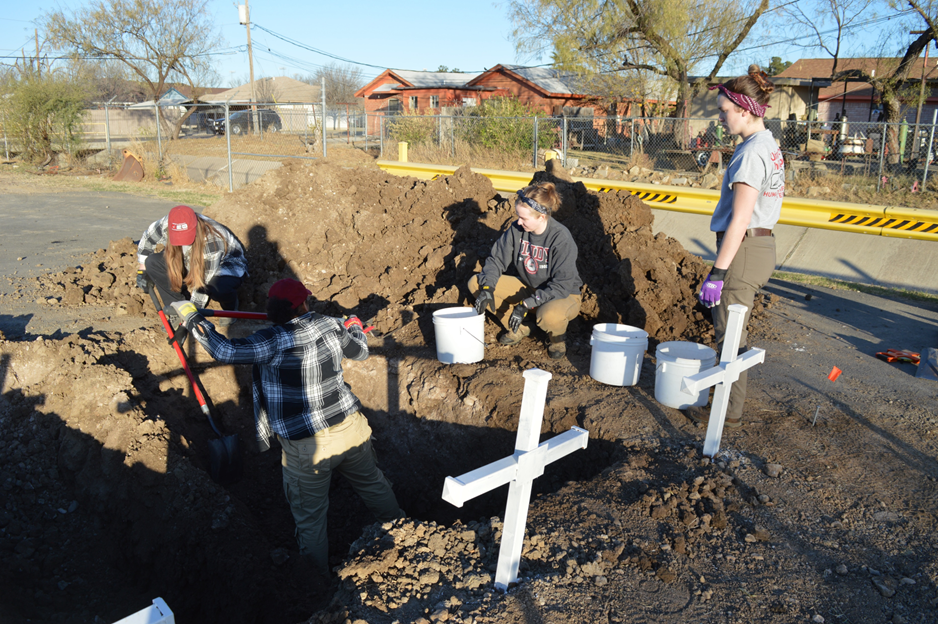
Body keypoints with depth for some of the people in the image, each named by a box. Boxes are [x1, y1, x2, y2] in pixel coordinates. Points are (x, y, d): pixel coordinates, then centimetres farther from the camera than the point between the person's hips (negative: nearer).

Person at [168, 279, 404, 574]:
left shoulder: (273, 341, -20)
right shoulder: (329, 325, -5)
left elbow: (227, 351, -20)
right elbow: (359, 350, 11)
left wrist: (193, 318, -8)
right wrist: (354, 327, 34)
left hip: (306, 448, -5)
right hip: (349, 429, 5)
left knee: (310, 517, 15)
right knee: (373, 484, 29)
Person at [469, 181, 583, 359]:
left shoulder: (561, 238, -26)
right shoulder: (516, 229, -12)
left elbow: (563, 285, -28)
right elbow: (497, 259, -3)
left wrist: (527, 304, -34)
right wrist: (487, 288, -22)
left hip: (563, 295, -6)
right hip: (527, 288, 6)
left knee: (549, 315, -43)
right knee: (475, 283, -8)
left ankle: (558, 337, -1)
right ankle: (519, 329, 7)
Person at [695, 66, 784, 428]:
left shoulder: (751, 153, -17)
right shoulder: (769, 146, 13)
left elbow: (739, 220, -22)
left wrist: (717, 272, -21)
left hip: (743, 249, -10)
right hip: (762, 246, 10)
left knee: (729, 334, 1)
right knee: (731, 331, 20)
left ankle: (730, 412, 12)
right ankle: (730, 397, 34)